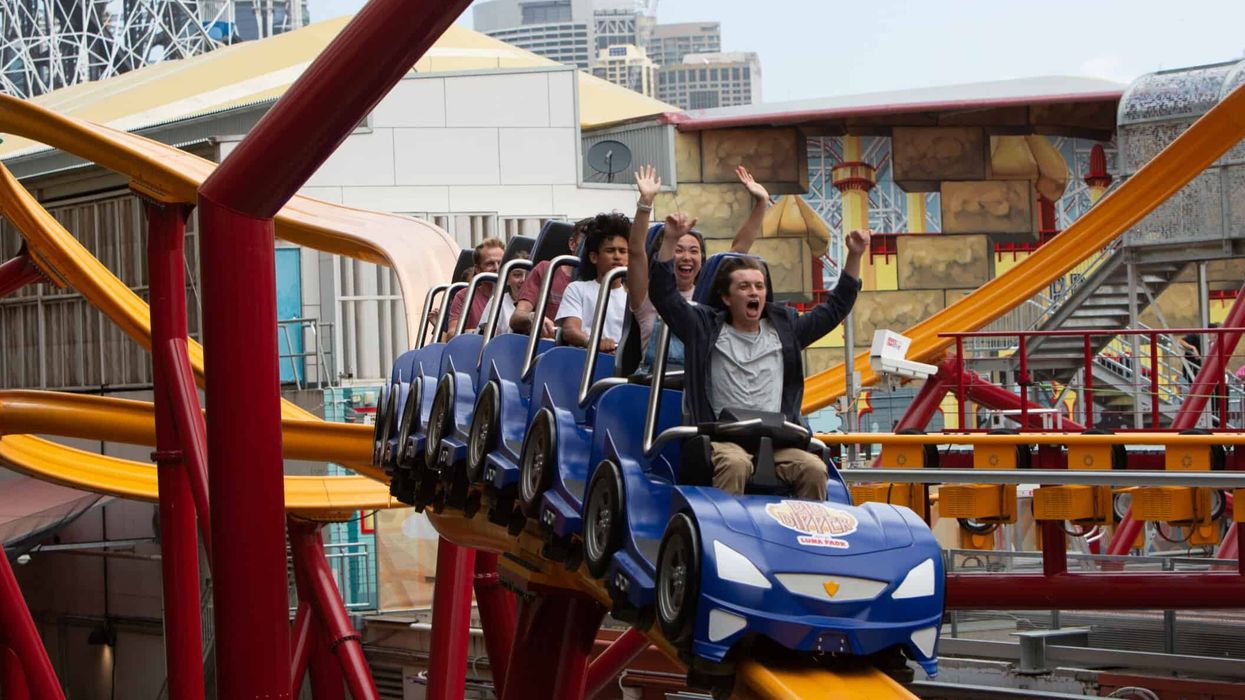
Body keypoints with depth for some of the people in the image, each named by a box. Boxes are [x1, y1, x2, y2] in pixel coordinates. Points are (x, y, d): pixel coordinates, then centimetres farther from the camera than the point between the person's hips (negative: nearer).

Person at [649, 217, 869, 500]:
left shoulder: (786, 328, 21)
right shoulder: (706, 330, 13)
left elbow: (835, 307, 25)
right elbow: (663, 294, 6)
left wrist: (854, 256, 16)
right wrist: (670, 242, -5)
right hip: (722, 440, -3)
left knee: (814, 469, -27)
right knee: (735, 464, -38)